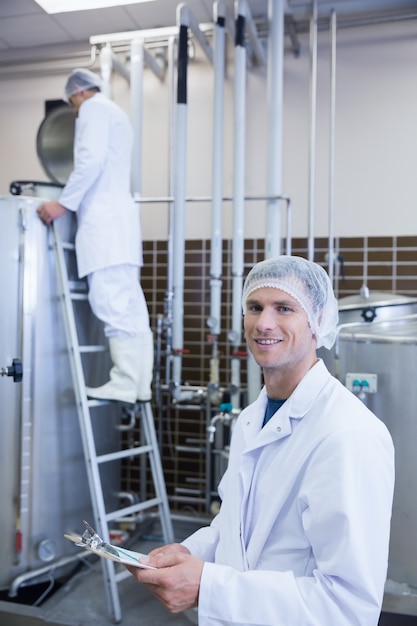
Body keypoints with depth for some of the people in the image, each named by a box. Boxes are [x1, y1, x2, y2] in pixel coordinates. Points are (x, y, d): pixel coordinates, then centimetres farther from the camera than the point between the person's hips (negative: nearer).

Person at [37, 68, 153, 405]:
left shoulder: (93, 107, 3)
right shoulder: (116, 113, 30)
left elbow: (91, 160, -13)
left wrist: (64, 202, -12)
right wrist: (73, 200, 26)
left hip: (104, 216, -9)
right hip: (117, 215, 9)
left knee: (111, 301, -15)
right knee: (128, 304, 2)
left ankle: (125, 383, -16)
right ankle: (139, 382, 2)